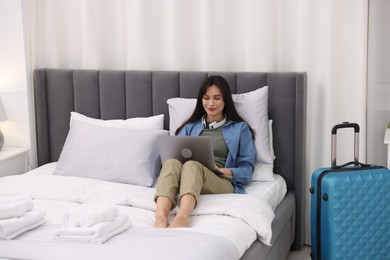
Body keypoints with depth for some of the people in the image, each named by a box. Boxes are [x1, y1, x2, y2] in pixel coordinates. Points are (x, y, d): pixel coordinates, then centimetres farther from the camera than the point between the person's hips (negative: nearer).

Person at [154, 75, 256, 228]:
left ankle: (182, 218, -65)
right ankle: (160, 218, -59)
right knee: (172, 163, -33)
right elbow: (174, 153, 17)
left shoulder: (240, 129, 20)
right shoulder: (190, 127, 29)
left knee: (192, 165, -36)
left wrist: (224, 171, -9)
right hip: (186, 181, 2)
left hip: (223, 184, -2)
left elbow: (247, 171, 10)